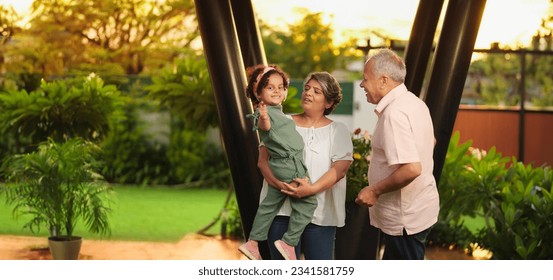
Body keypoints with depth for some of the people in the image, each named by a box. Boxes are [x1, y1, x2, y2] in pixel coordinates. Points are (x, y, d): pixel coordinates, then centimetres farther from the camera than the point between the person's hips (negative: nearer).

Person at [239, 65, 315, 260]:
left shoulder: (276, 111, 15)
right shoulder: (263, 112, -16)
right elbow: (264, 126, -41)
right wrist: (263, 118, -59)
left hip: (281, 165, 10)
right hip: (290, 165, -10)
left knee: (270, 204, 15)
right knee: (308, 202, -4)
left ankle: (252, 243, 22)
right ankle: (289, 242, 0)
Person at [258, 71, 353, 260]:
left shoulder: (338, 131, 6)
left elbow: (340, 168, -8)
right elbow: (263, 161, 2)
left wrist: (312, 189, -24)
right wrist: (280, 184, -18)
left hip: (320, 214, -1)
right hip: (282, 210, 1)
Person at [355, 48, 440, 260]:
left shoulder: (394, 113, -24)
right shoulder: (415, 103, 8)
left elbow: (411, 169, -32)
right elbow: (429, 143, 24)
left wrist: (375, 190, -21)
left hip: (405, 218, -10)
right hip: (420, 208, 10)